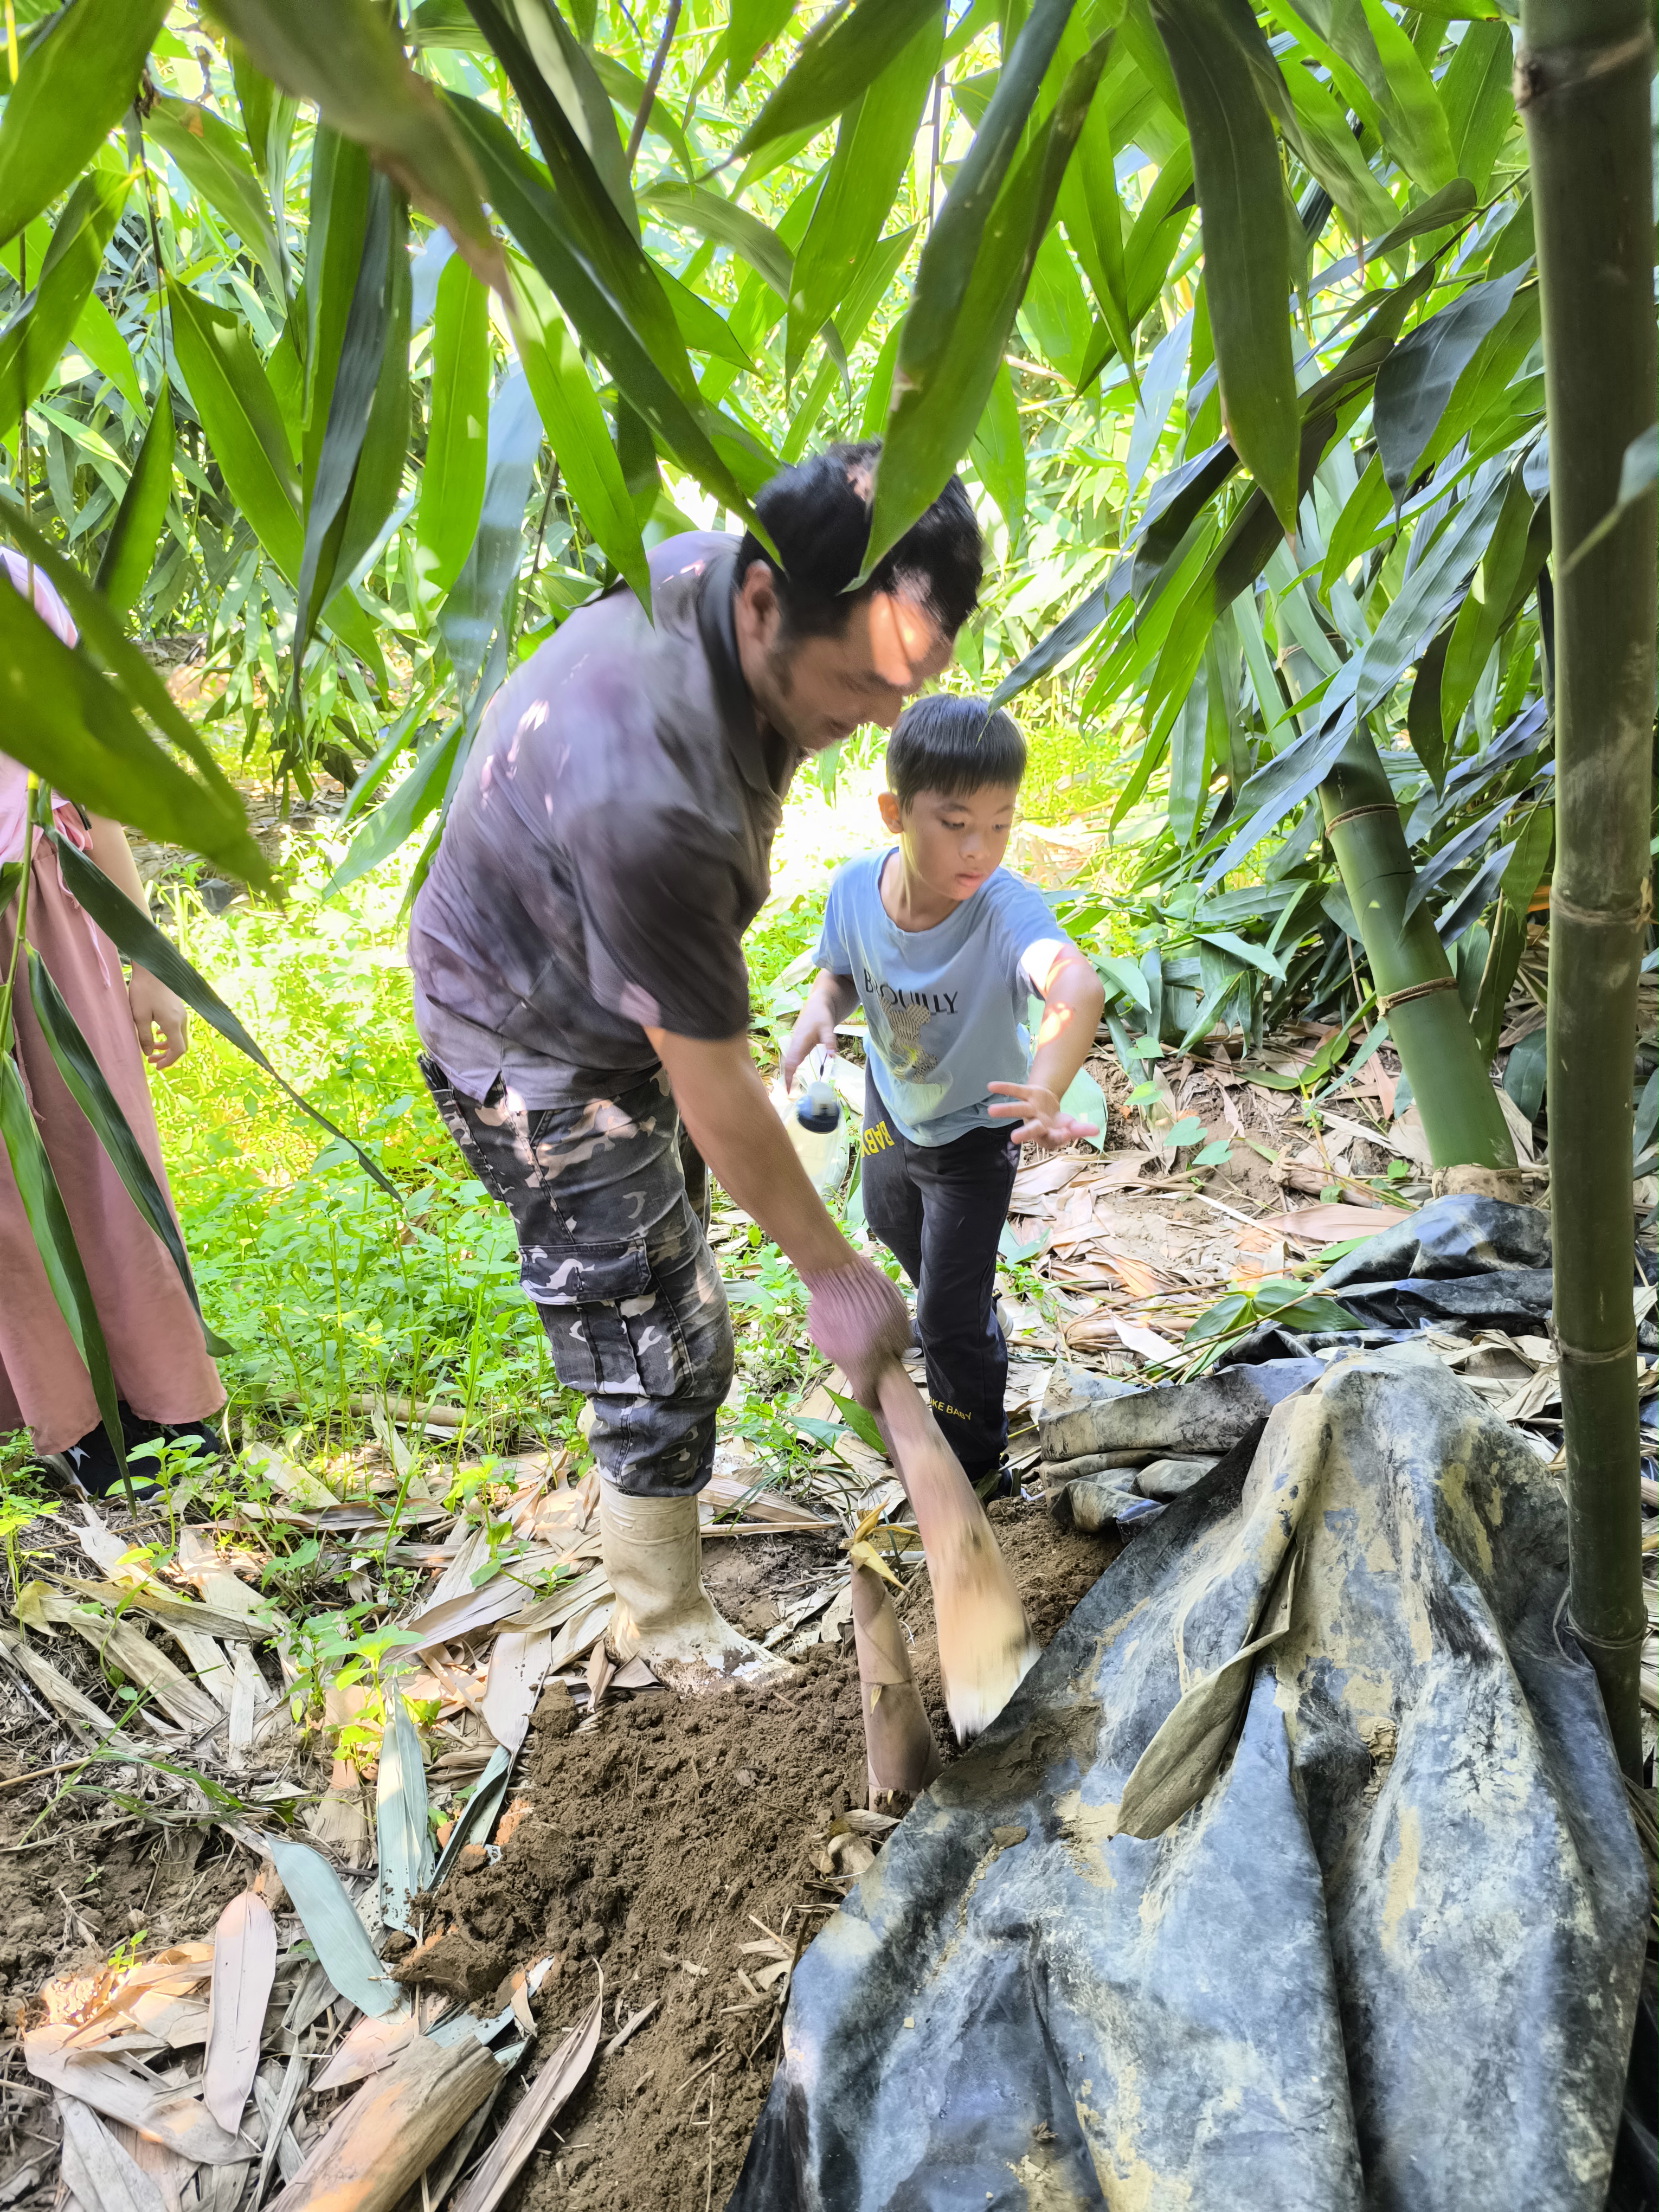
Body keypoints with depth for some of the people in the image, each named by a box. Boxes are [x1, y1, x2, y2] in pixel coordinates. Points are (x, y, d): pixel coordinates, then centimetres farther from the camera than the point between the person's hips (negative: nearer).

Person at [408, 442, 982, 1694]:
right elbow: (715, 1095, -32)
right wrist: (833, 1275, -20)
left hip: (633, 982, 9)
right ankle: (665, 1625, 24)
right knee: (664, 1349, -1)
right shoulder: (648, 799, -44)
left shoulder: (724, 567, -17)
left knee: (675, 1230, 27)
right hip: (537, 1050, -9)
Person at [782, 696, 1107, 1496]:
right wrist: (817, 1017, -26)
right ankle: (959, 1321, 67)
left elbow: (1077, 985, -60)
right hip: (891, 1106, 6)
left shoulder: (1006, 908, -39)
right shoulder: (856, 886, -24)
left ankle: (975, 1464, 29)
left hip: (974, 1129, -5)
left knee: (954, 1314, 0)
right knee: (892, 1222, 33)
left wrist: (1044, 1091, -78)